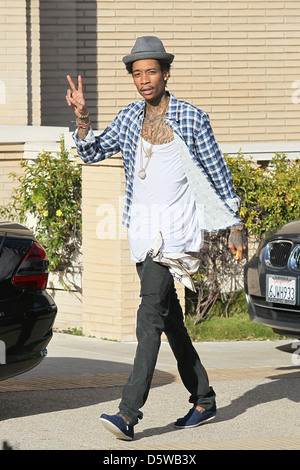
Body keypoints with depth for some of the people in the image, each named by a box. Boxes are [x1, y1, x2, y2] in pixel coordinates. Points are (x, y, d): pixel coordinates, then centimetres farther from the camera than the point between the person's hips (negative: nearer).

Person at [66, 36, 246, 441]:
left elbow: (219, 175, 3)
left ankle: (129, 413, -26)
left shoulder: (192, 119, -3)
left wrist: (234, 228, 4)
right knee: (169, 317, 11)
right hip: (141, 227, 6)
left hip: (175, 228, -6)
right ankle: (203, 400, 23)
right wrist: (82, 118, -8)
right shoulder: (130, 118, 11)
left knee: (151, 313, -18)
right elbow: (92, 153, 11)